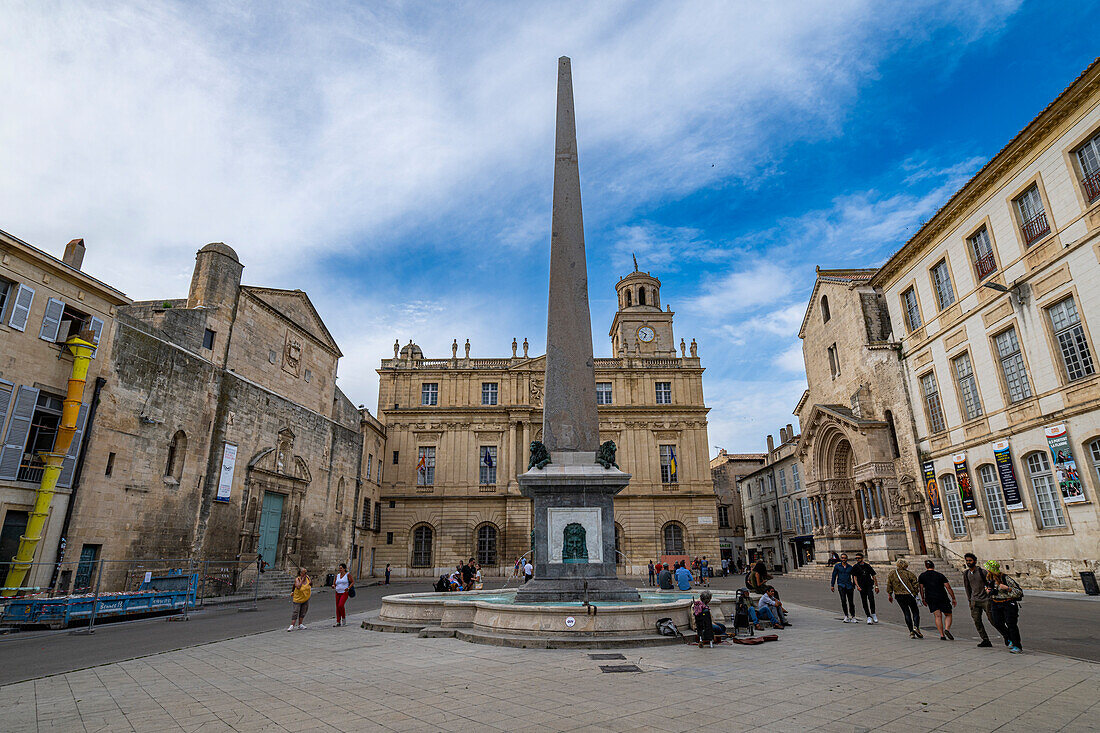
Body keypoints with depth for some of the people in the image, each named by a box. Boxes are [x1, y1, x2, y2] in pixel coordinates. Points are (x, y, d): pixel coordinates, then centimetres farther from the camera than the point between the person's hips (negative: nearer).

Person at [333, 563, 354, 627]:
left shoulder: (347, 575, -5)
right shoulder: (337, 575, 9)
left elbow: (353, 582, -5)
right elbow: (336, 585, 14)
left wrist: (348, 588, -19)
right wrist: (334, 587, -9)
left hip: (345, 593, -5)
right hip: (338, 593, 5)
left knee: (340, 605, -19)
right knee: (337, 607, 6)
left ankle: (344, 618, 3)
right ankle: (338, 622, 14)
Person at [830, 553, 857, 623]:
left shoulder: (850, 567, 8)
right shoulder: (837, 566, 5)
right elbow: (834, 576, 7)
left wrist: (854, 586, 13)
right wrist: (832, 585, 4)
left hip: (849, 586, 2)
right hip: (841, 585, -2)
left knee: (851, 602, 3)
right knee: (843, 600, -14)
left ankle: (852, 618, 15)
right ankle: (846, 616, -1)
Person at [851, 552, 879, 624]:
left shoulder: (867, 565, 9)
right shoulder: (855, 567, 5)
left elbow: (873, 576, 14)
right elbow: (854, 577, -1)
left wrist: (876, 586, 10)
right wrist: (857, 586, -15)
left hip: (869, 585, 0)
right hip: (862, 587, 0)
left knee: (871, 598, -21)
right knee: (864, 601, -1)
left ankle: (873, 614, -6)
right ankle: (868, 617, 9)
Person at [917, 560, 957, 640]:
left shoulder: (922, 576, 4)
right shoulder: (940, 575, -2)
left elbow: (921, 588, 7)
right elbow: (948, 587, -6)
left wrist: (923, 599, 17)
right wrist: (953, 599, 1)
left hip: (930, 598, 1)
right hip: (942, 597, -1)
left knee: (938, 616, 6)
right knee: (948, 615, 13)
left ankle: (942, 635, -3)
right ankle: (947, 629, -10)